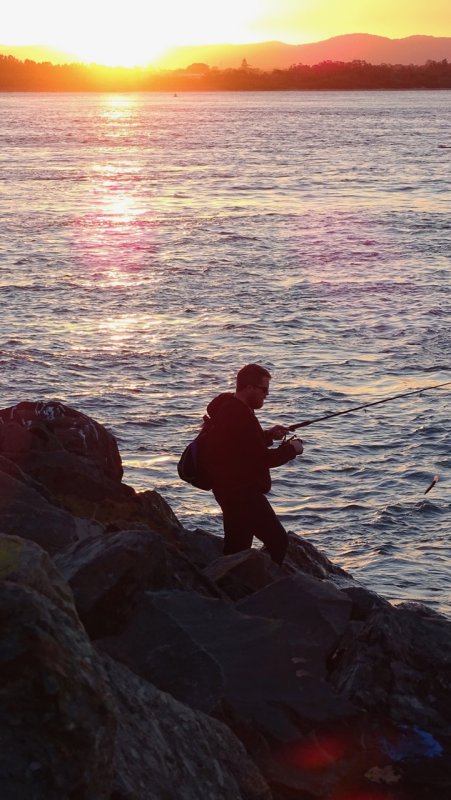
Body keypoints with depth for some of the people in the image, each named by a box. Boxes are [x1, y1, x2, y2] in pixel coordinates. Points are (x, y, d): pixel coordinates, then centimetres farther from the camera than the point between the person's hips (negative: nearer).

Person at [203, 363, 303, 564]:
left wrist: (268, 435, 13)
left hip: (231, 490, 11)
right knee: (277, 540, -10)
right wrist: (291, 449, -7)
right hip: (242, 493, -11)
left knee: (236, 548, 15)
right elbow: (261, 458, -22)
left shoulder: (227, 408, 12)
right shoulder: (239, 416, -22)